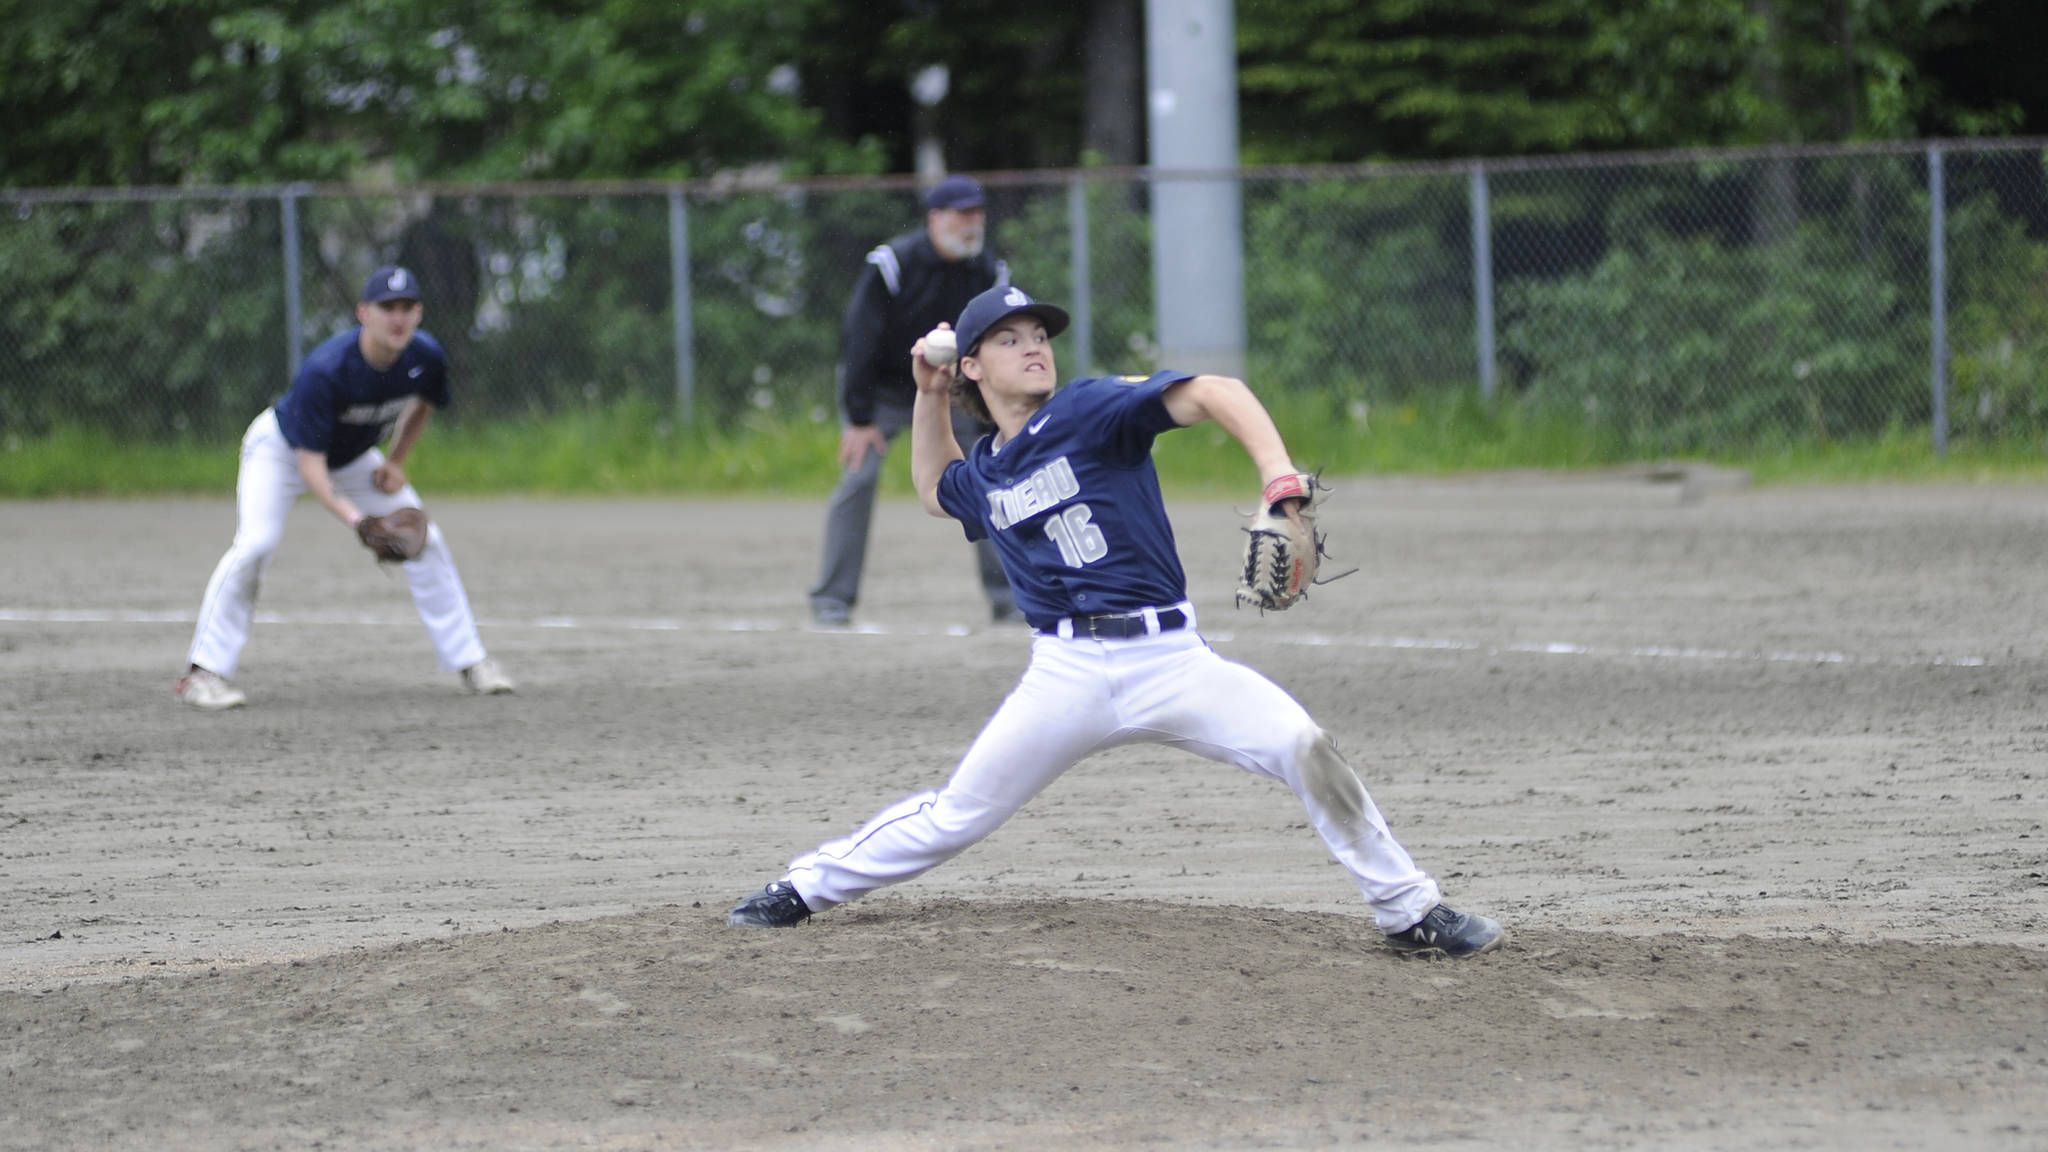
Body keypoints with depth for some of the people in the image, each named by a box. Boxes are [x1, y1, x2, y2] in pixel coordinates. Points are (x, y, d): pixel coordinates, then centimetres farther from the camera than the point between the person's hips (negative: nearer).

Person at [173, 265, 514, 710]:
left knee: (424, 540, 1)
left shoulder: (425, 356, -22)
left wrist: (396, 461, -2)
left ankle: (469, 661, 14)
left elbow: (424, 402, 5)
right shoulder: (324, 371, -40)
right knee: (255, 543, -26)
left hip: (352, 457, 6)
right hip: (282, 447, -6)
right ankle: (204, 671, -20)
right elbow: (309, 461, -38)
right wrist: (348, 514, -52)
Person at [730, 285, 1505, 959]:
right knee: (958, 815, 6)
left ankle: (1408, 912, -11)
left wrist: (1280, 480, -33)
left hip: (1170, 660, -3)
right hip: (1068, 675, 3)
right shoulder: (982, 474, 13)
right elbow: (934, 490, 39)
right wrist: (929, 397, 22)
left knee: (1302, 747, -22)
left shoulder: (1090, 411, -4)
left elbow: (1214, 394, -17)